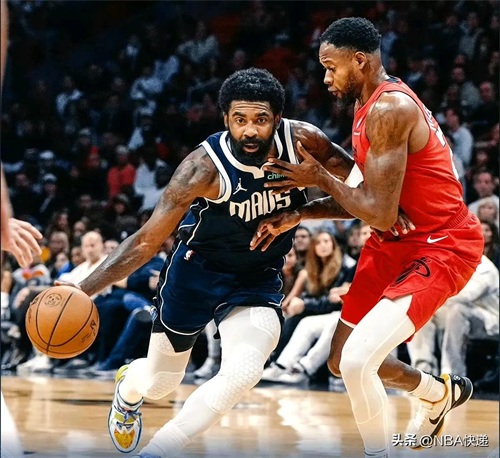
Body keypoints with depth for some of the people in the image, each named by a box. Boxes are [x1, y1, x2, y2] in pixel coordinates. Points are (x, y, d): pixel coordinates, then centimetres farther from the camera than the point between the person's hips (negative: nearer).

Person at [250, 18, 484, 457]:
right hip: (396, 243, 10)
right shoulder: (370, 105, 8)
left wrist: (320, 179, -13)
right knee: (343, 361, 16)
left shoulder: (389, 109, -23)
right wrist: (299, 215, 2)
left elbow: (380, 212, -26)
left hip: (440, 247, -10)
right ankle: (441, 392, 42)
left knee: (357, 361, -23)